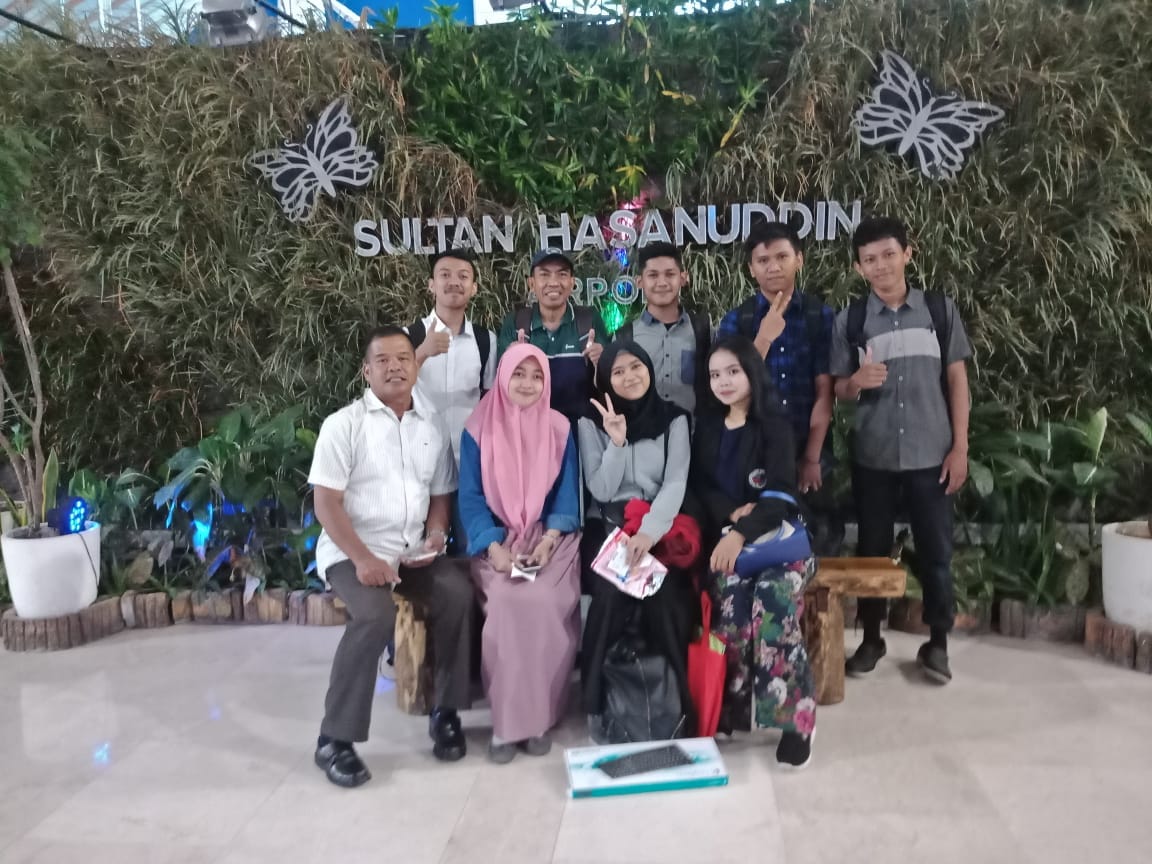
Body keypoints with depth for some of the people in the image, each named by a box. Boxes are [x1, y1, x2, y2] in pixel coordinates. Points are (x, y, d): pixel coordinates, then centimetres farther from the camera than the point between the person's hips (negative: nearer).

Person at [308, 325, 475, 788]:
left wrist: (434, 538, -6)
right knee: (375, 616, -31)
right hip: (351, 552, -4)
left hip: (413, 552, 4)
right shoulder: (343, 424, -5)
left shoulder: (433, 425, 8)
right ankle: (335, 738, -15)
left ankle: (446, 711, -5)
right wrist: (362, 559, -21)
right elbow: (326, 504, -10)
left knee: (459, 592, -23)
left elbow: (440, 496, 14)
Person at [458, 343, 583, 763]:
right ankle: (508, 718, -15)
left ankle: (537, 715, -12)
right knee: (507, 601, -30)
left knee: (542, 601, -28)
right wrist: (493, 547, -18)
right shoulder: (478, 430, 2)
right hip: (496, 542, 0)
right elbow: (470, 498, -2)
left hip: (551, 540, 1)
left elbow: (567, 494, 3)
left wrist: (549, 540, -14)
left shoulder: (559, 429, 6)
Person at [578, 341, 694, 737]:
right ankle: (597, 699, -14)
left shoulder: (674, 419, 5)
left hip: (658, 526, 0)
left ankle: (678, 697, -12)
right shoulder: (591, 422, 5)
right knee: (612, 595, -29)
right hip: (608, 526, 0)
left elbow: (676, 482, -7)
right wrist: (616, 441, -17)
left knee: (663, 597, -28)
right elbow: (601, 490, -3)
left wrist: (649, 531, -23)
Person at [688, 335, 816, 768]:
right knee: (731, 609, -24)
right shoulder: (706, 426, 11)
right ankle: (734, 708, -8)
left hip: (777, 534, -3)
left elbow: (780, 495, -13)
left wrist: (742, 532, -29)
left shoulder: (775, 426, -3)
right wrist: (732, 514, -12)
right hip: (726, 536, 3)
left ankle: (794, 717, -17)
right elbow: (700, 486, 9)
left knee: (773, 606, -28)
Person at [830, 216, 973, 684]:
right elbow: (838, 389, 3)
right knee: (873, 547, 10)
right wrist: (856, 381, -21)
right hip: (872, 455, 1)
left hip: (931, 453, 0)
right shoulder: (850, 320, -1)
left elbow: (957, 379, 3)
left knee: (936, 549, 5)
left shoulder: (940, 309, 0)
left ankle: (937, 641, 21)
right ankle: (871, 637, 24)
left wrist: (960, 446, -2)